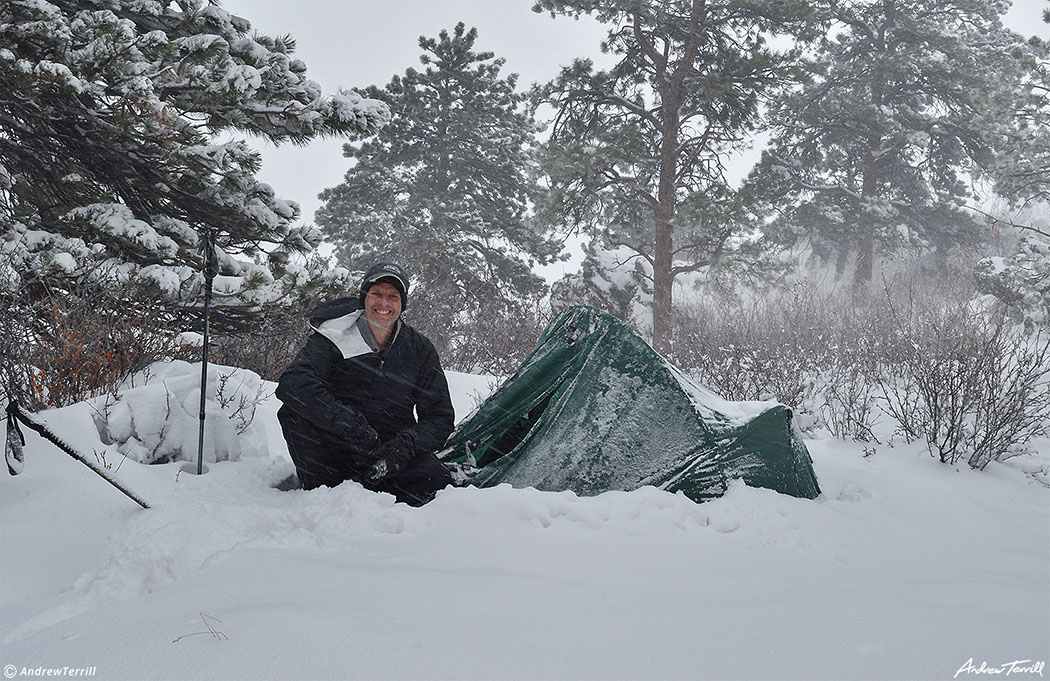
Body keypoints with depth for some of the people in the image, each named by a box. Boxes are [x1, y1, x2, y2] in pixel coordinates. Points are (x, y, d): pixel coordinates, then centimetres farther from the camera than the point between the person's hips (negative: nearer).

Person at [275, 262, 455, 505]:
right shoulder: (334, 337, -5)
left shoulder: (420, 349, 3)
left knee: (437, 484, -27)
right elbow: (292, 383, -24)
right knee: (295, 412, -27)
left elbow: (441, 417, 1)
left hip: (394, 446, 1)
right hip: (337, 445, -1)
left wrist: (405, 446, -20)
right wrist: (351, 424, -35)